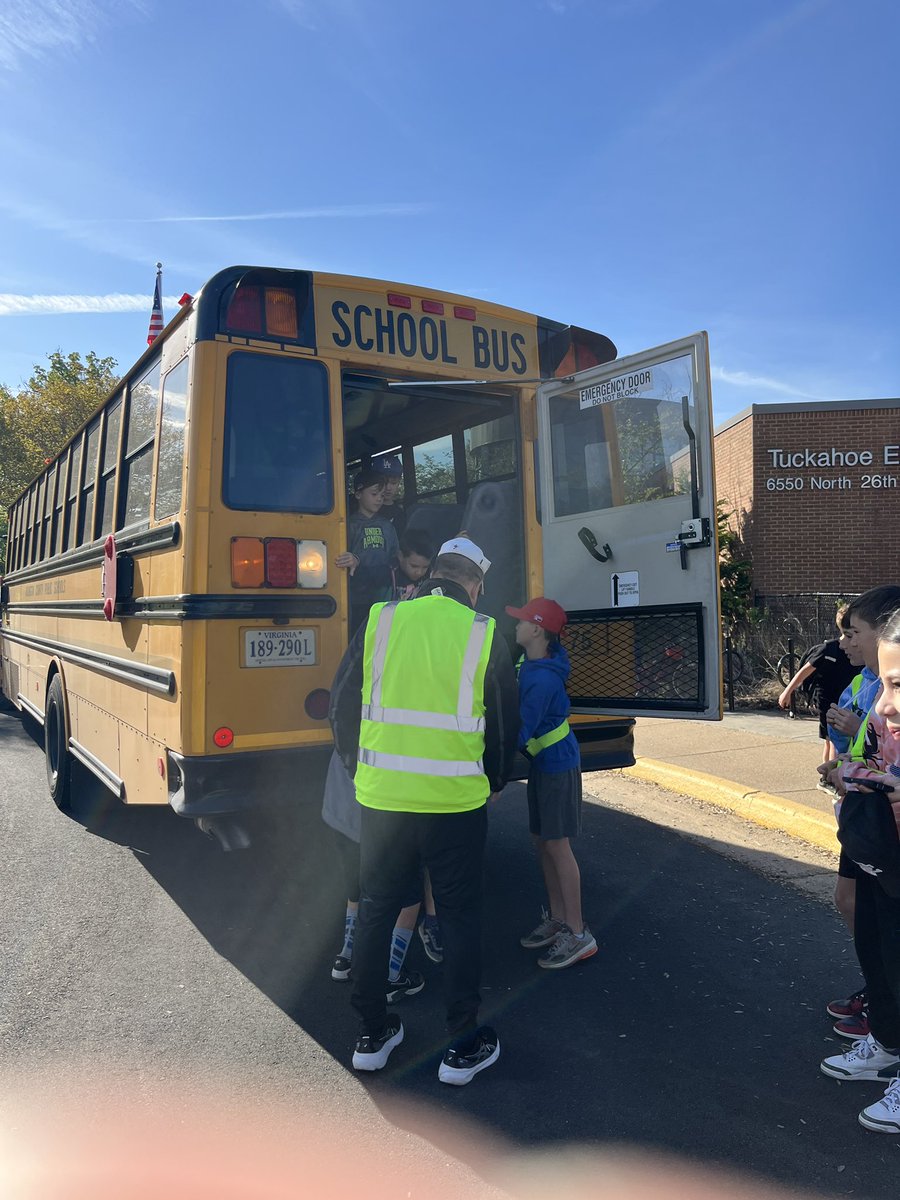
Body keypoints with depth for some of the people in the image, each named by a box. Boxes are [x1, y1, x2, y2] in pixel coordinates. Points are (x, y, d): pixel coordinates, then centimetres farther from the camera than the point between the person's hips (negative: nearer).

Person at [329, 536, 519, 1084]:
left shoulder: (381, 621, -1)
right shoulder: (484, 634, -5)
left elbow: (343, 705, 4)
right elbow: (505, 725, 2)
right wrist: (492, 783, 19)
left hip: (382, 798, 2)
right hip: (456, 803, -2)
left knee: (376, 910, 17)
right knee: (460, 917, 13)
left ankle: (373, 1036, 31)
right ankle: (464, 1047, 24)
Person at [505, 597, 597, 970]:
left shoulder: (542, 679, -27)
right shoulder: (530, 660, -1)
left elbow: (521, 733, -26)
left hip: (557, 766, -9)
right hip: (541, 764, 9)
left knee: (557, 845, -3)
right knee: (542, 841, 14)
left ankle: (578, 933, 8)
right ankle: (556, 918, 28)